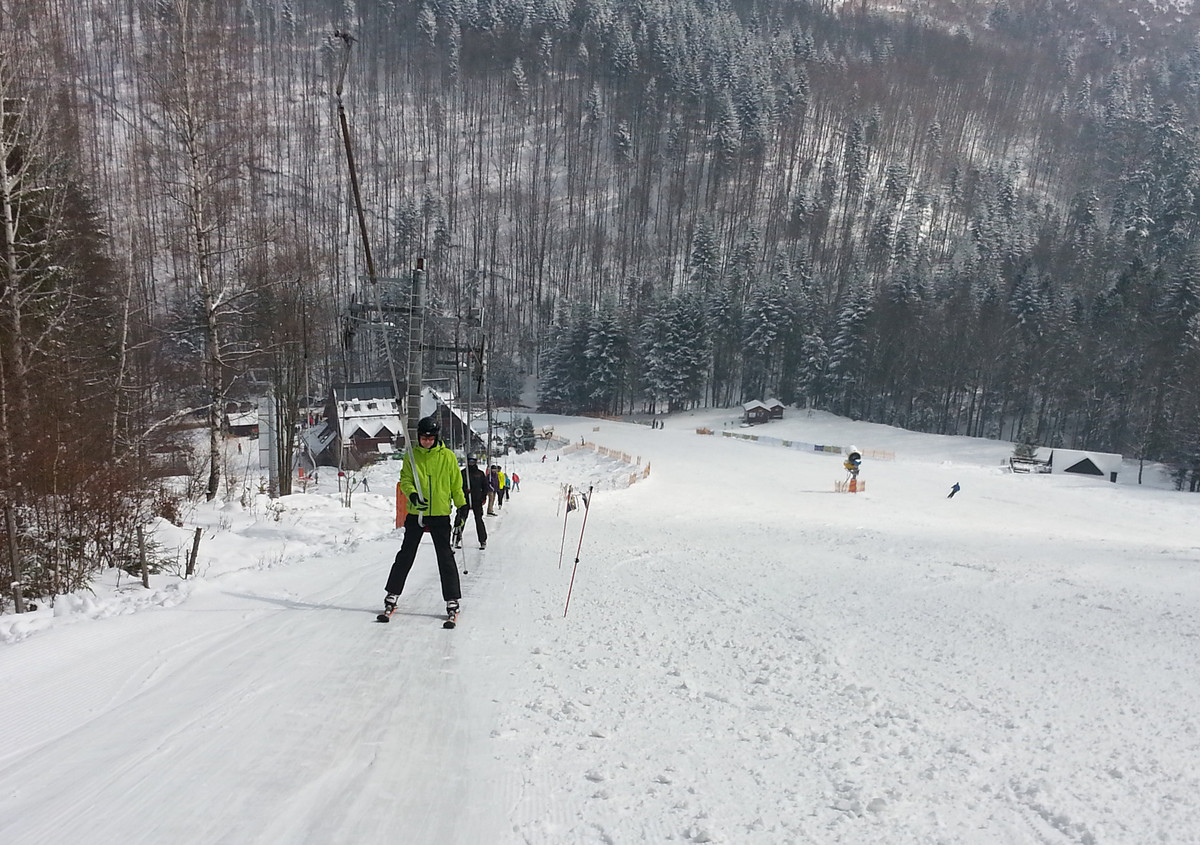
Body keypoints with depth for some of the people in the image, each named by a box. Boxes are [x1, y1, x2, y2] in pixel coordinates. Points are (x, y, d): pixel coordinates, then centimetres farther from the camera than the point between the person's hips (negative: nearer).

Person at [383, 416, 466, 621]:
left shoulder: (447, 457, 1)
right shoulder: (411, 456, 4)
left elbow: (456, 485, 6)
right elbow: (405, 480, 1)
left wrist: (462, 507, 4)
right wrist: (412, 495, -19)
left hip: (440, 514, -1)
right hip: (416, 514, 1)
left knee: (446, 557, 0)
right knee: (406, 555, 8)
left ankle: (452, 599, 7)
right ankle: (393, 593, 21)